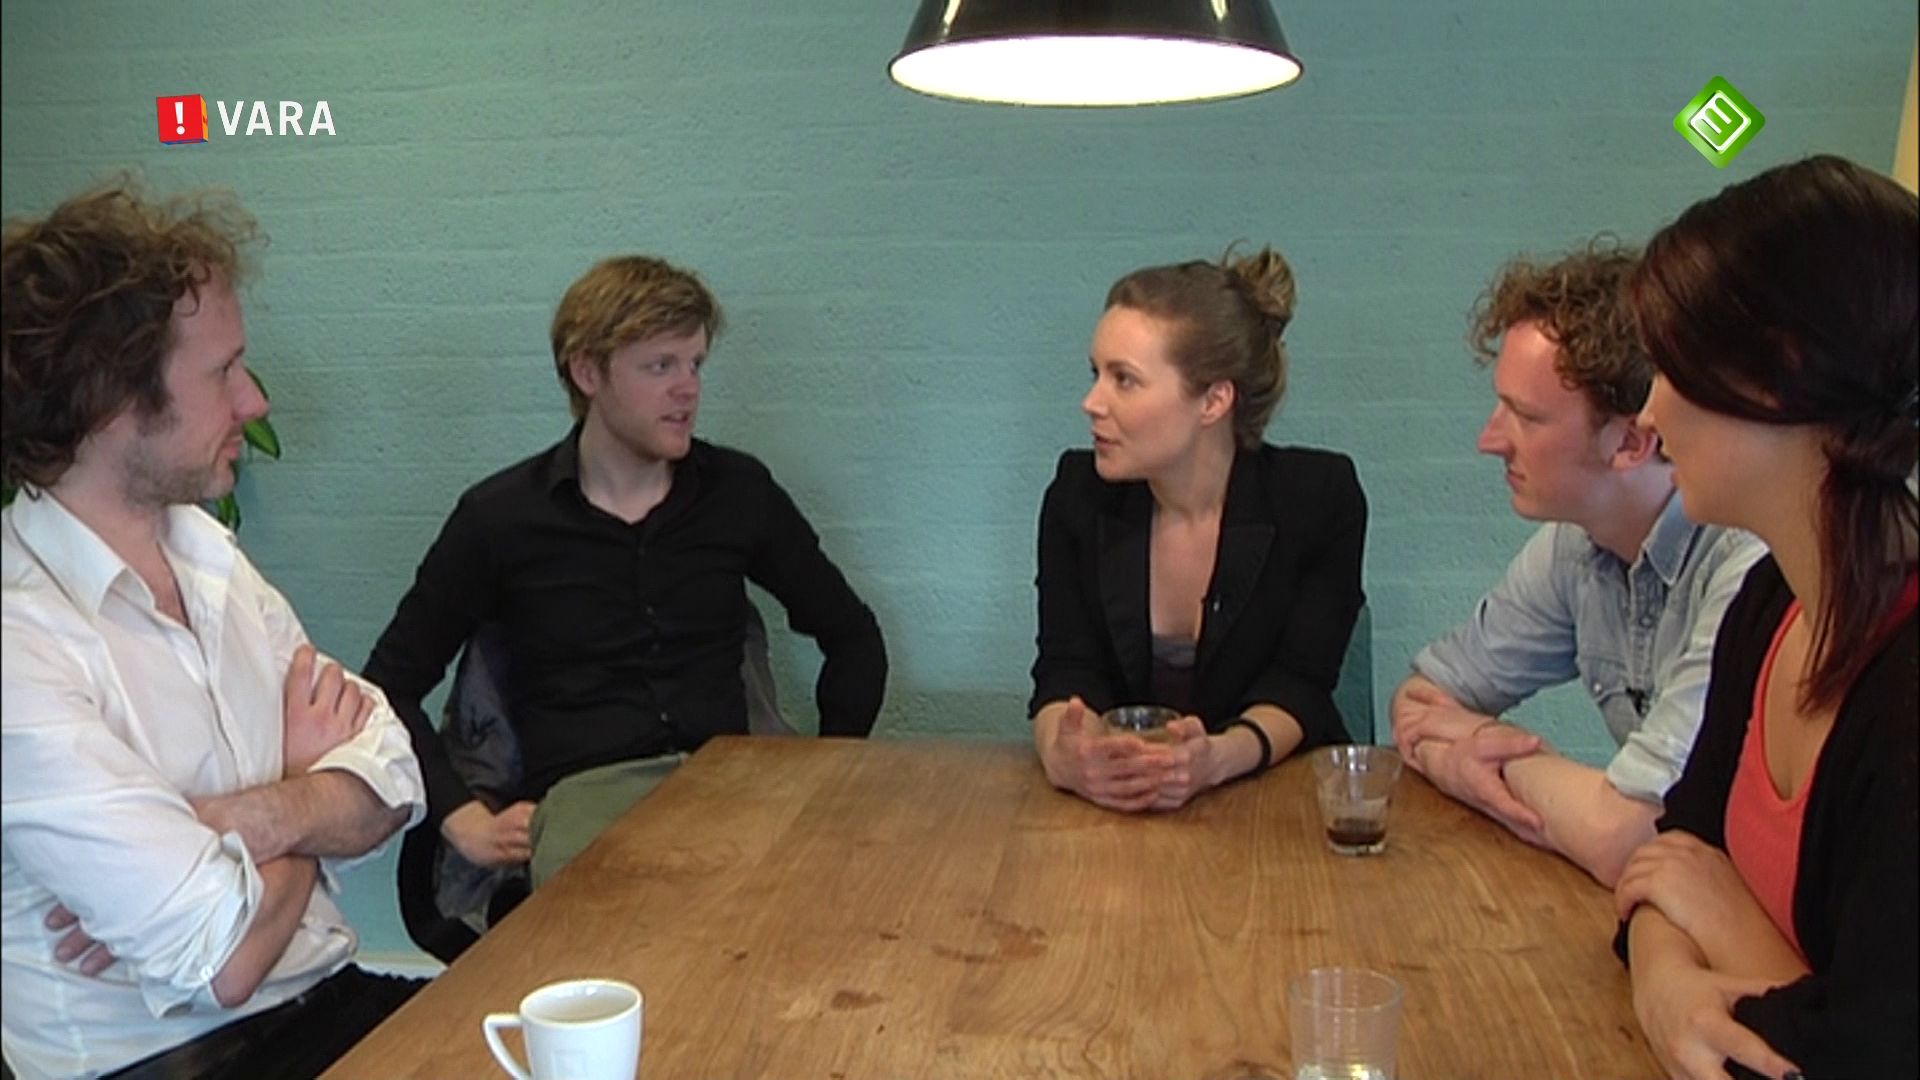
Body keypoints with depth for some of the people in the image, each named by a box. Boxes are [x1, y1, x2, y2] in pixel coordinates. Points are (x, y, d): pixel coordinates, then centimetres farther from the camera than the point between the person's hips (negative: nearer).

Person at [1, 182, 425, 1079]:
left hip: (326, 999, 7)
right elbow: (224, 960, -21)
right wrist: (307, 781, -3)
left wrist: (236, 823, -18)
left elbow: (391, 782, 1)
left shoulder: (208, 551, 6)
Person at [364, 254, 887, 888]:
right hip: (582, 790, -3)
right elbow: (391, 684, 13)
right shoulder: (501, 516, 7)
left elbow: (854, 637, 23)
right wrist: (464, 820, 1)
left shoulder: (739, 491, 13)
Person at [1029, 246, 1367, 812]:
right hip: (1111, 809, 1)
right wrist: (1061, 754, -28)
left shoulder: (1320, 496, -7)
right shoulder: (1078, 493, -1)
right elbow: (1066, 674, -6)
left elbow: (1297, 688, -10)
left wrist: (1217, 759, -30)